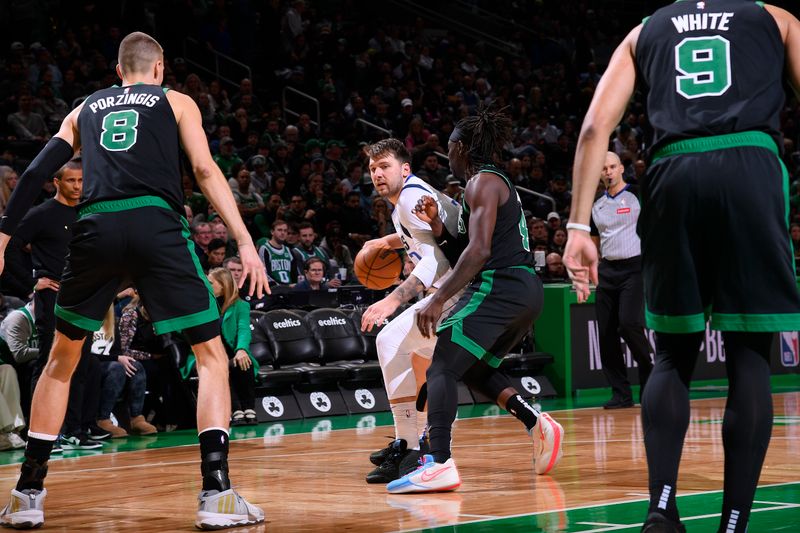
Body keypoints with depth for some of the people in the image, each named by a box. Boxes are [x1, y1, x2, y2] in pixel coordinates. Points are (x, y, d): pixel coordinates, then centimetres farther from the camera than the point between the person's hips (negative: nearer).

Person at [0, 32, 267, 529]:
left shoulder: (85, 109, 27)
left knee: (61, 360, 20)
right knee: (212, 355, 6)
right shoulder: (176, 102, 19)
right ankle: (217, 493, -8)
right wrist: (245, 241, 0)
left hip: (96, 227, 3)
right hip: (155, 223, -3)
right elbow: (205, 170, 5)